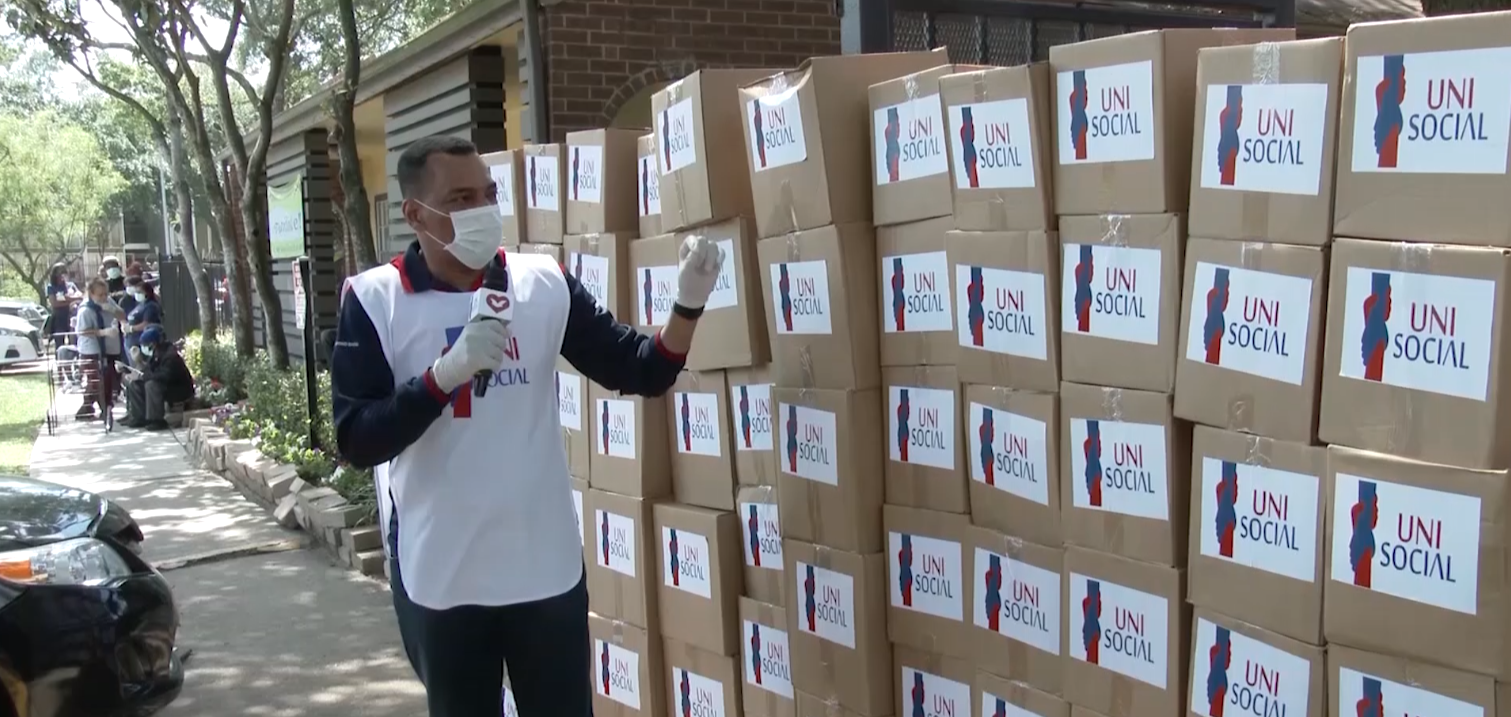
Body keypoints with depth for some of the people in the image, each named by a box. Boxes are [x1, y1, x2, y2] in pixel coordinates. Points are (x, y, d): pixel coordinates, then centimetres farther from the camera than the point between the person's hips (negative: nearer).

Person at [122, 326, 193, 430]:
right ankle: (139, 417, 4)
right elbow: (149, 370, 8)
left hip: (181, 390, -10)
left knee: (151, 385, -32)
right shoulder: (156, 353, 2)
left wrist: (141, 376, -28)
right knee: (134, 383, 4)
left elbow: (165, 376, -36)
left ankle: (158, 420, -25)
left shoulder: (171, 354, -26)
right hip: (166, 385, 10)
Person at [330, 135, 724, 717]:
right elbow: (355, 442, -12)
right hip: (438, 576, -1)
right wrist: (447, 371, -24)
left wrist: (688, 304, -18)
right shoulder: (374, 299, -6)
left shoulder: (545, 283, -1)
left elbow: (642, 374, -1)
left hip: (546, 566, 1)